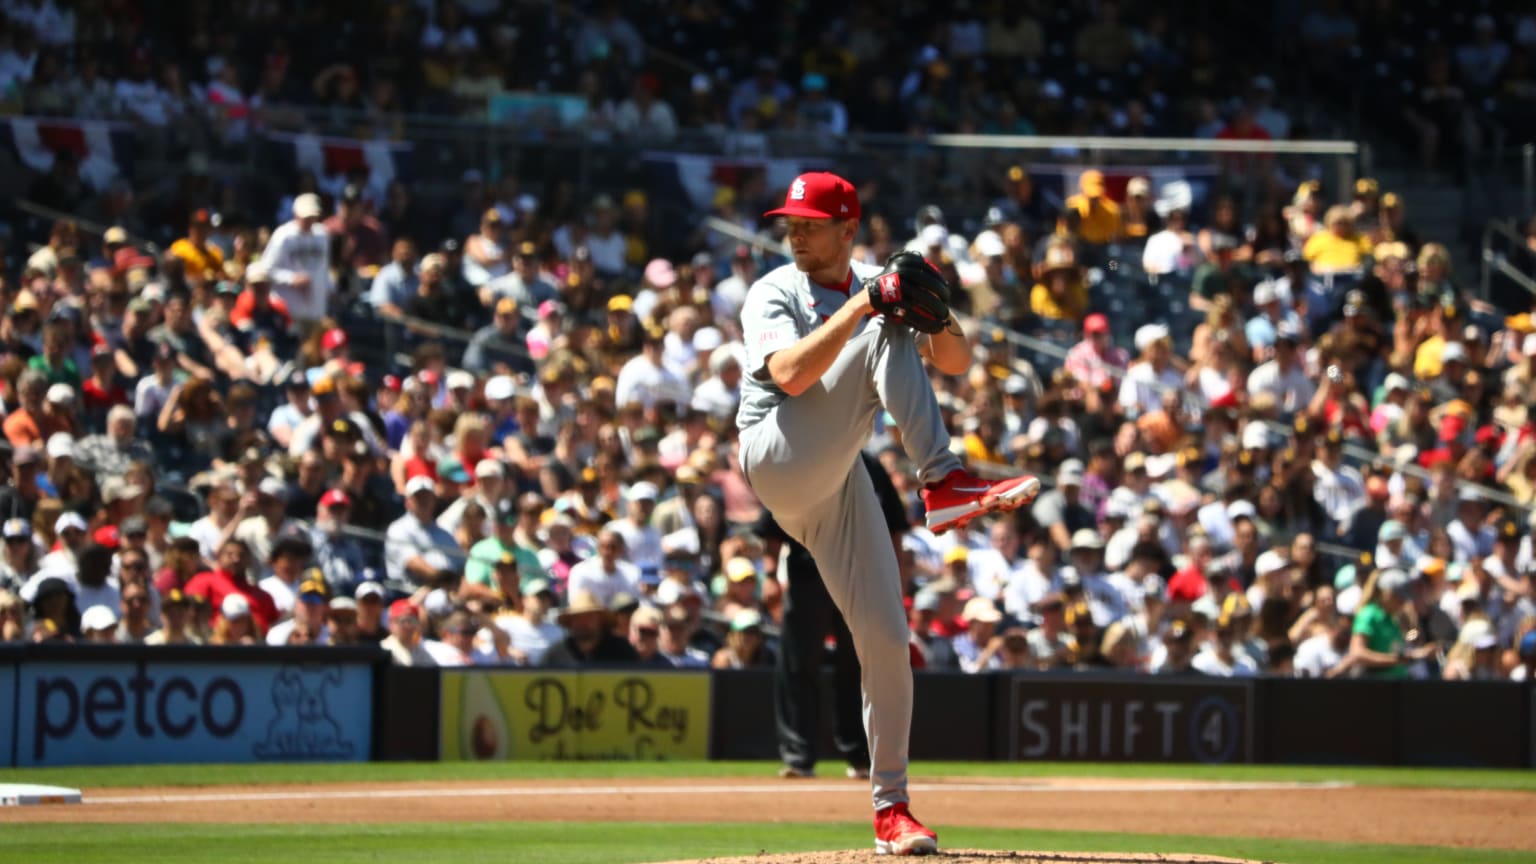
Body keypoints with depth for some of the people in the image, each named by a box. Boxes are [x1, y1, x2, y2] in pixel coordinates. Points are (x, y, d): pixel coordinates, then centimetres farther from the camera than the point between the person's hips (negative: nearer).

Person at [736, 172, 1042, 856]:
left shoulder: (877, 290, 16)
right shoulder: (773, 294, 1)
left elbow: (956, 363, 7)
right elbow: (790, 374, -19)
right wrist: (860, 308, -22)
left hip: (839, 485, 5)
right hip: (777, 462, -5)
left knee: (886, 639, -4)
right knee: (885, 337, -21)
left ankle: (891, 811, 3)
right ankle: (942, 483, -36)